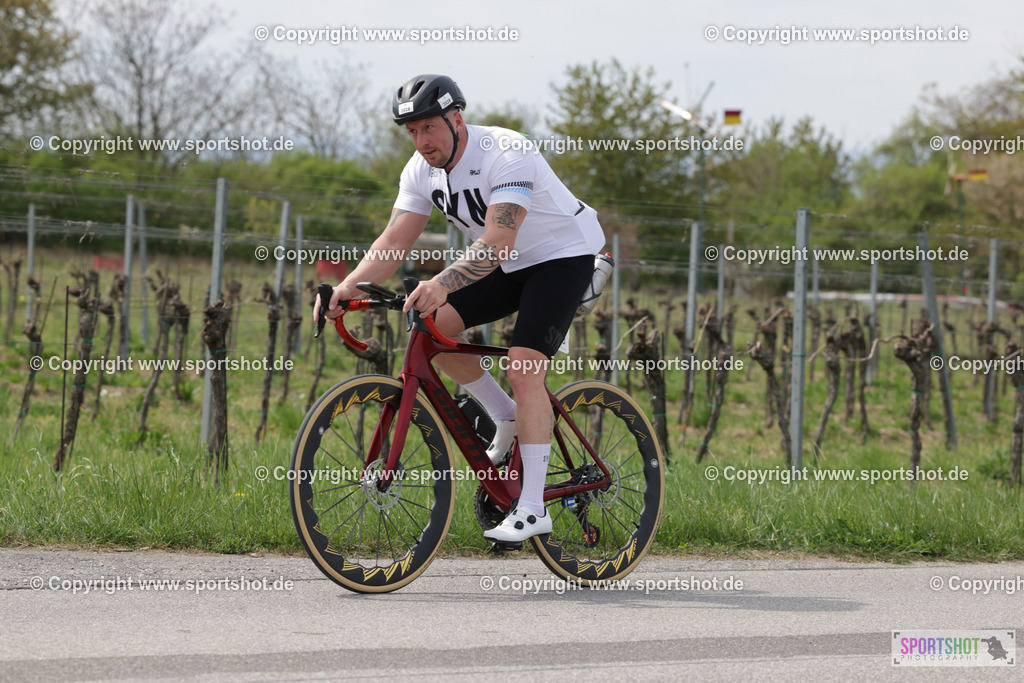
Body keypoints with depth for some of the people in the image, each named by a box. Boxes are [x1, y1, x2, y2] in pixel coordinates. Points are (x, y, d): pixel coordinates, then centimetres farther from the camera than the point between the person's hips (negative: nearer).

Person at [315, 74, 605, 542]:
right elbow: (395, 241, -13)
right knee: (434, 325, -11)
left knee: (523, 370, -21)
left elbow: (496, 243, -41)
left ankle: (533, 509, -19)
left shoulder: (506, 155, -31)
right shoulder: (422, 170, -8)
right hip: (505, 263, 8)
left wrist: (442, 284, -56)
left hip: (563, 255, -8)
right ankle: (505, 419, 9)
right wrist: (349, 285, -31)